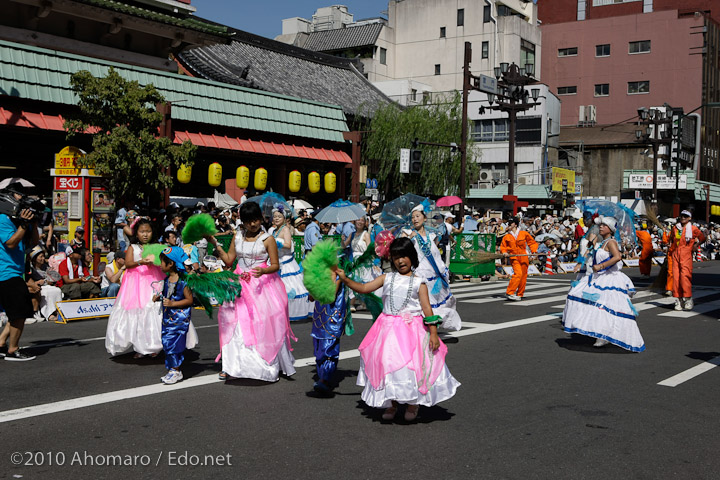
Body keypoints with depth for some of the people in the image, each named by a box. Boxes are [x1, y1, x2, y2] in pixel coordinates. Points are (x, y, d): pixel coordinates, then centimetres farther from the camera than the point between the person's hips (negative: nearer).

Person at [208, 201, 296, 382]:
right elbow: (229, 260, 12)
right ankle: (231, 366, 10)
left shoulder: (267, 239, -5)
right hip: (241, 284, 4)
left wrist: (263, 270, -26)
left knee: (264, 324, -6)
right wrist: (215, 244, 5)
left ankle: (270, 367, 5)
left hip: (263, 284, -4)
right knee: (237, 324, 3)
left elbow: (275, 265, -6)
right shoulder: (238, 237, 9)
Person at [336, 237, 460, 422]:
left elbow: (426, 307, -3)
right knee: (388, 362, 4)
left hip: (412, 329, -2)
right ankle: (392, 403, 22)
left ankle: (413, 403, 20)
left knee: (413, 365, -3)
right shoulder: (387, 278, 8)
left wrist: (433, 332, -8)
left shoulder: (418, 282, 1)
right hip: (388, 328, 3)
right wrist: (344, 279, -6)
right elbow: (363, 288, 5)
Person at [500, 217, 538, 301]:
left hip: (524, 258, 2)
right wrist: (504, 252, -5)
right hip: (514, 258, -2)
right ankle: (509, 293, -21)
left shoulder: (524, 234, 5)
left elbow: (532, 242, 14)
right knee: (518, 273, -22)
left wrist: (534, 251, 1)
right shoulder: (506, 237, 7)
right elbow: (503, 246, 15)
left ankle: (519, 294, 19)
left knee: (523, 276, 4)